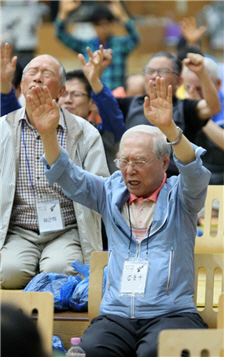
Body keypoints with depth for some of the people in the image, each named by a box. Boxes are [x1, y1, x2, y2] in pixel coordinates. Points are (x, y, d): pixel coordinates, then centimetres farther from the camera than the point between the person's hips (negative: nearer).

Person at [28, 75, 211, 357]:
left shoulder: (179, 197, 6)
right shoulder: (111, 194, 17)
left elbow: (194, 174, -15)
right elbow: (67, 177, 9)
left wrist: (169, 128, -35)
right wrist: (47, 133, -10)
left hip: (171, 315, -3)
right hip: (116, 316, 3)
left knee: (155, 353, -36)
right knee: (90, 348, -31)